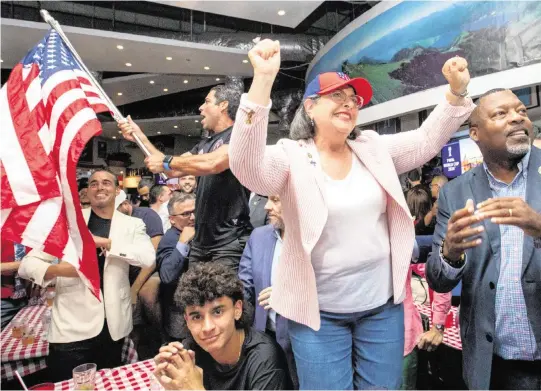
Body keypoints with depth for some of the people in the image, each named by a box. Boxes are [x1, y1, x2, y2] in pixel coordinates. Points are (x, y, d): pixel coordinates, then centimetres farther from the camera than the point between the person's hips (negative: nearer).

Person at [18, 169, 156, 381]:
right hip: (71, 328, -1)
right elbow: (27, 264, -1)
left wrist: (106, 243, -22)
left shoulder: (132, 224, 2)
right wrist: (57, 269, -21)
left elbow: (148, 258, -15)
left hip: (113, 327, 2)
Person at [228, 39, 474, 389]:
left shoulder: (374, 149, 5)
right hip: (320, 312, -4)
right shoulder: (291, 156, -10)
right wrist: (263, 80, -36)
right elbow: (247, 168, -28)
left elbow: (428, 140, 5)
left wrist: (456, 91, -12)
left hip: (383, 306, 4)